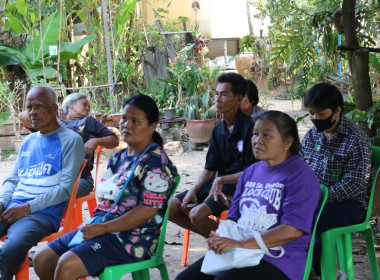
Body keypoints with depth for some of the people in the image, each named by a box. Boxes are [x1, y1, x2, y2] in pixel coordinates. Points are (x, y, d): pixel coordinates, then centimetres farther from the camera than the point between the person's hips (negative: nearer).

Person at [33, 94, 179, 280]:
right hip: (102, 227, 10)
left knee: (67, 265, -28)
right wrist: (94, 223, -1)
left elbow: (148, 210, -20)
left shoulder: (155, 162, -12)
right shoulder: (119, 158, 16)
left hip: (132, 239, -9)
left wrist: (103, 228, -20)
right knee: (41, 260, 6)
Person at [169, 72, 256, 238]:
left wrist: (221, 180, -17)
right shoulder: (219, 130, 11)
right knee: (171, 208, -2)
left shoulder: (249, 127, -13)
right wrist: (194, 190, -3)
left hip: (238, 187, -8)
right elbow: (210, 169, 13)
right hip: (217, 184, 8)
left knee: (197, 214, -29)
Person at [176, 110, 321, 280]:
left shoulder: (300, 176, -7)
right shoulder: (251, 172, 19)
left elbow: (293, 230, -17)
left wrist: (241, 244, -21)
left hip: (279, 260, -7)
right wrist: (220, 239, -3)